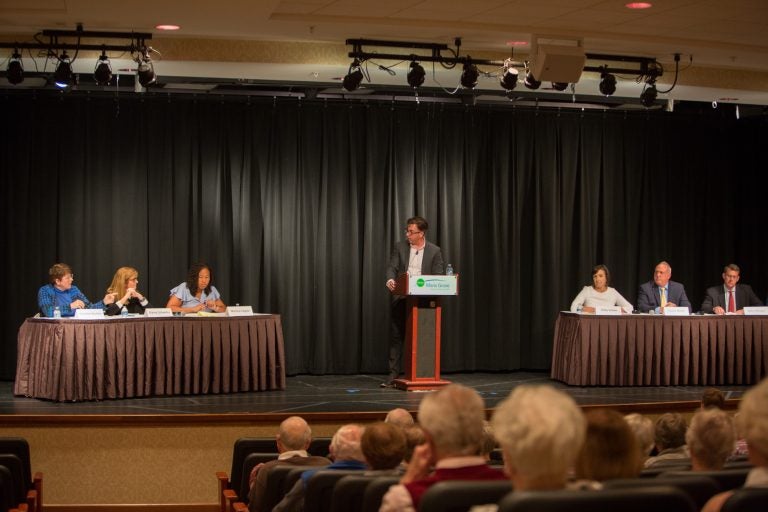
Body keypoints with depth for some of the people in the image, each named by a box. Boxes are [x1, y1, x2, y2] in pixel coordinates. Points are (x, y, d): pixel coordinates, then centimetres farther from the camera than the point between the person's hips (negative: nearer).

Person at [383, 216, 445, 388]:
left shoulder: (434, 251, 3)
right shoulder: (399, 247, 6)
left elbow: (438, 276, 2)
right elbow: (392, 267, -1)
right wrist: (390, 279, -22)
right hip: (401, 298, 1)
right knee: (396, 336, -1)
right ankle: (393, 375, 1)